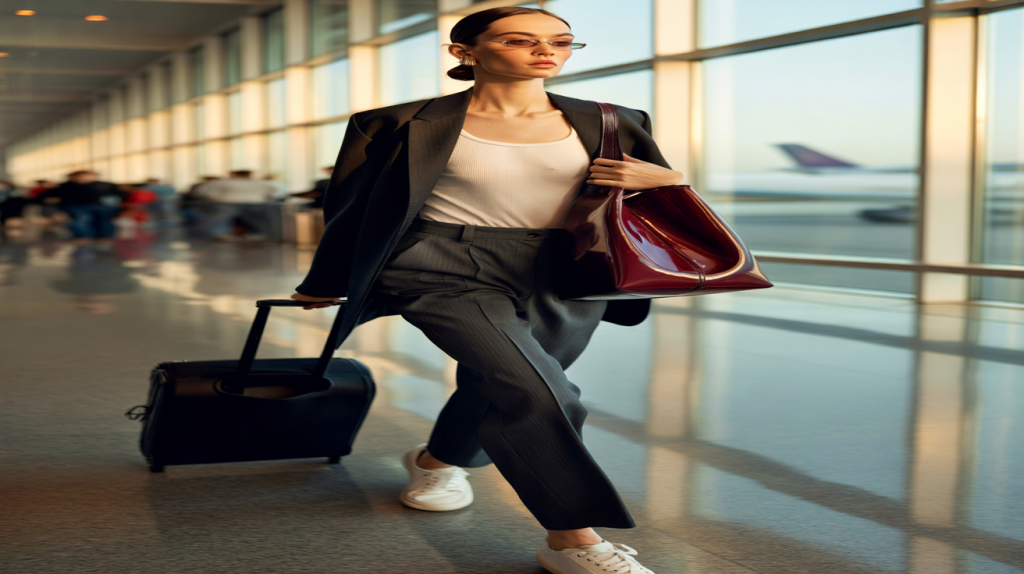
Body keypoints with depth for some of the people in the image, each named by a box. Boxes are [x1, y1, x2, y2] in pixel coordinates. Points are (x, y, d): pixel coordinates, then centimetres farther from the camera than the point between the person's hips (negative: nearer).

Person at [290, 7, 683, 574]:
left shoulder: (605, 124, 6)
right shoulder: (413, 126, -2)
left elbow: (669, 195, 15)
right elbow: (359, 205, 8)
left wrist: (658, 177, -9)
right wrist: (326, 284, 16)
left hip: (561, 280, 5)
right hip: (451, 271, -4)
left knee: (497, 389, 15)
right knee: (531, 394, -23)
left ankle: (436, 459, 47)